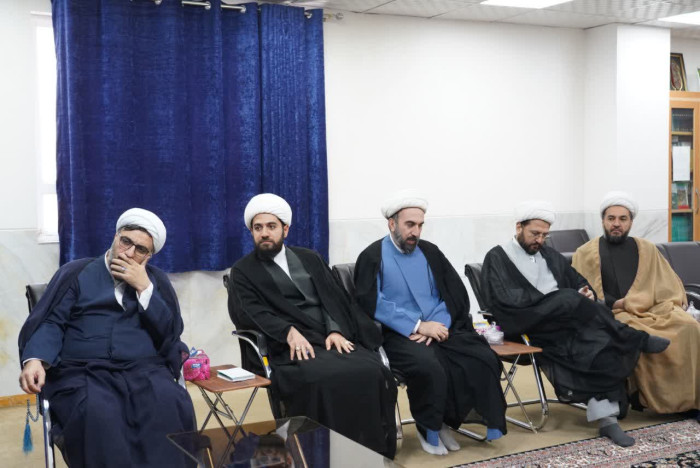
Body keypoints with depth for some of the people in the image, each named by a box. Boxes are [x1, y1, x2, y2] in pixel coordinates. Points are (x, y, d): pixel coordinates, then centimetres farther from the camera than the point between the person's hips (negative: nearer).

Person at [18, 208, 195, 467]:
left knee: (170, 404, -32)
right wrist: (35, 360, -16)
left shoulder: (155, 280, 17)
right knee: (98, 413, -36)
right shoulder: (77, 272, 12)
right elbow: (51, 323, 4)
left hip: (144, 370, 2)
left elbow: (172, 332, 6)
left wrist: (144, 287, -3)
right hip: (82, 372, -1)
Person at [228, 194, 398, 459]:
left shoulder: (310, 259, 23)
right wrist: (289, 331, -20)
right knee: (323, 380, -35)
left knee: (372, 372, -26)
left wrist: (336, 331, -8)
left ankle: (374, 453, -16)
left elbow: (334, 299, 13)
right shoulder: (243, 271, 12)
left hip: (333, 337, 4)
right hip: (290, 347, -3)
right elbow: (249, 312, -5)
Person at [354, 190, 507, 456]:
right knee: (429, 367, -34)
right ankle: (429, 429, -5)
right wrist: (418, 326, -17)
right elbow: (374, 304, -12)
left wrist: (437, 325, -11)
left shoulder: (430, 252, 14)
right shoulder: (373, 257, 0)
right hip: (399, 334, -5)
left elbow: (455, 295, 9)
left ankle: (447, 421, 1)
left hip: (438, 329, 5)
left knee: (483, 359, -18)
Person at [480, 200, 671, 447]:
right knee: (569, 300, -30)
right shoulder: (497, 258, 3)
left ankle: (606, 417, -25)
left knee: (602, 342, -24)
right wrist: (556, 299, -15)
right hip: (527, 327, -5)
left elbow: (579, 281, 21)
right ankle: (638, 340, -15)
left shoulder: (550, 255, 23)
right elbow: (505, 299, -12)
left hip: (563, 321, 6)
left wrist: (586, 294, -5)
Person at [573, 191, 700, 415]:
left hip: (655, 310, 3)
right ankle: (644, 396, -19)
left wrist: (676, 304, 0)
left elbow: (671, 284, 21)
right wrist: (616, 303, -10)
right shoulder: (586, 253, 12)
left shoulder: (646, 249, 23)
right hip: (615, 314, -3)